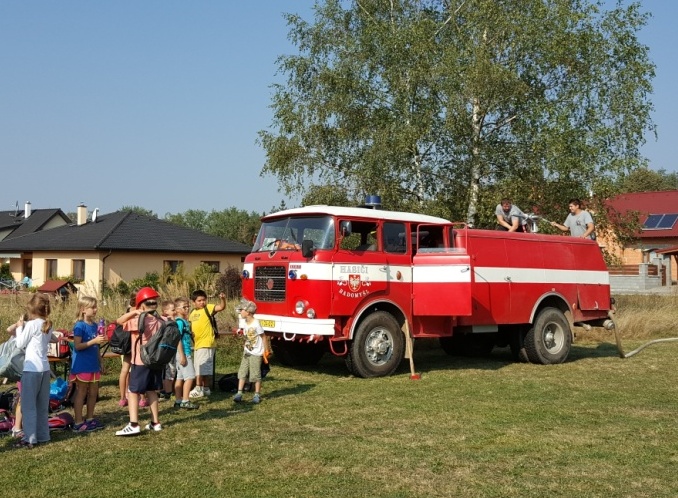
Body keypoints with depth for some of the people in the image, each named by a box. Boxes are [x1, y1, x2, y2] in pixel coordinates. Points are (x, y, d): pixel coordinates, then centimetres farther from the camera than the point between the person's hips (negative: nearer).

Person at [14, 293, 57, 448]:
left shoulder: (31, 324, -11)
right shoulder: (48, 325, 9)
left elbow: (20, 344, -5)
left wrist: (19, 327, 6)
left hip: (32, 368, -7)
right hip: (45, 368, 7)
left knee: (28, 405, -1)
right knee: (42, 405, 14)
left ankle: (30, 438, -1)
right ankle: (43, 435, 19)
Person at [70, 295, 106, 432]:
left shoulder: (94, 325, 9)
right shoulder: (80, 326, -13)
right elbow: (77, 346, -21)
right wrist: (94, 341, -25)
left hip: (93, 364, 7)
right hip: (82, 365, -7)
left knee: (93, 393, 13)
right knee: (81, 393, 0)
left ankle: (90, 419, 25)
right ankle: (78, 423, 6)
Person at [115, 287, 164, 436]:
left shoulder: (138, 320, -14)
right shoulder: (160, 322, 4)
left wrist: (133, 312, -3)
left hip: (140, 362, -6)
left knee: (133, 392, -2)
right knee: (151, 391, 16)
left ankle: (134, 425, -10)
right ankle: (155, 422, 21)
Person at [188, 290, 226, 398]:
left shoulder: (208, 308, -8)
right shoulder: (193, 313, 14)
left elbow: (221, 307, -23)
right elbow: (191, 327, 23)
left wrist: (222, 299, -41)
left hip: (206, 344, -8)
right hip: (198, 344, 8)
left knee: (200, 367, -9)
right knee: (206, 368, 15)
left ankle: (198, 389, -6)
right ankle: (206, 389, 23)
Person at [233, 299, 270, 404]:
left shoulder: (256, 324, -16)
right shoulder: (246, 324, 5)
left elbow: (263, 337, -11)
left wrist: (266, 350, -8)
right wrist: (245, 349, 10)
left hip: (256, 353, -7)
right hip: (247, 353, 7)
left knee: (256, 374, 0)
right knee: (242, 373, 2)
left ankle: (257, 395, 10)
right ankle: (239, 393, 4)